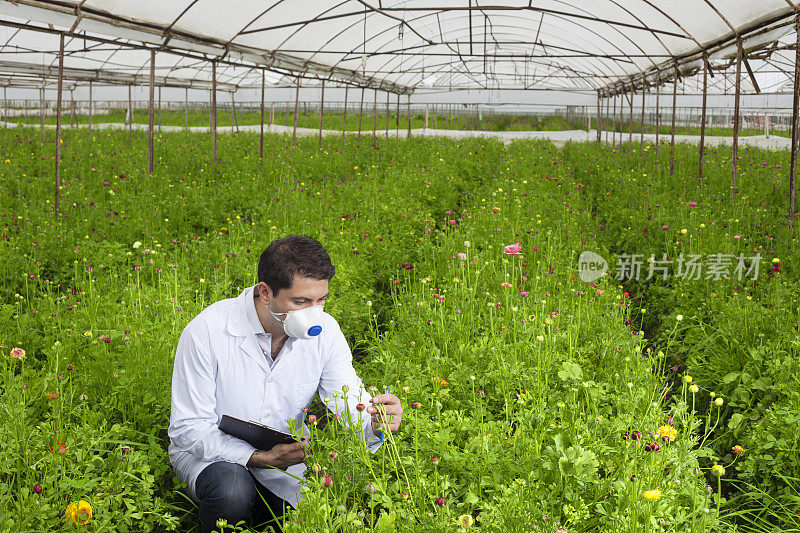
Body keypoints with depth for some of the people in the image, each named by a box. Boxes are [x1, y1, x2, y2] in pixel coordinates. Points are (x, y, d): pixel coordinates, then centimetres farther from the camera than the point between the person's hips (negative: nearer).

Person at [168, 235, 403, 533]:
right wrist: (262, 458, -32)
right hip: (213, 453, -4)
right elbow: (188, 429, -21)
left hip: (285, 458, 4)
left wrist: (376, 424, -38)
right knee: (232, 490, -36)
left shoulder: (324, 332, -12)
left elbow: (352, 407, -12)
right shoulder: (207, 330, -24)